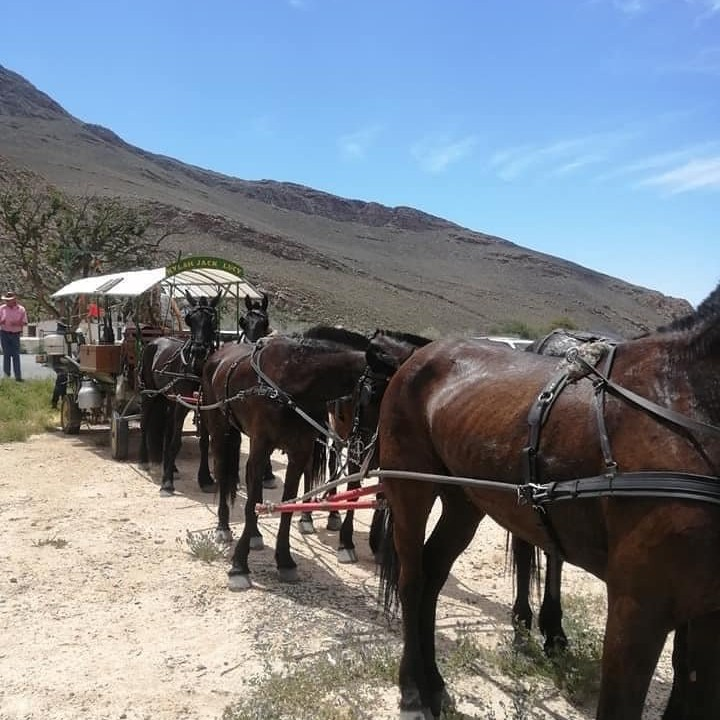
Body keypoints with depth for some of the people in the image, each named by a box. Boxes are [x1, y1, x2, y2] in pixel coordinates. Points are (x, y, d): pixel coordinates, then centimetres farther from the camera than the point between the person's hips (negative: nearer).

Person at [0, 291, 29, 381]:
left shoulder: (21, 309, 0)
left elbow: (24, 322, 3)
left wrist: (17, 323, -17)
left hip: (15, 334, 0)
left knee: (16, 355, -2)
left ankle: (18, 376, -2)